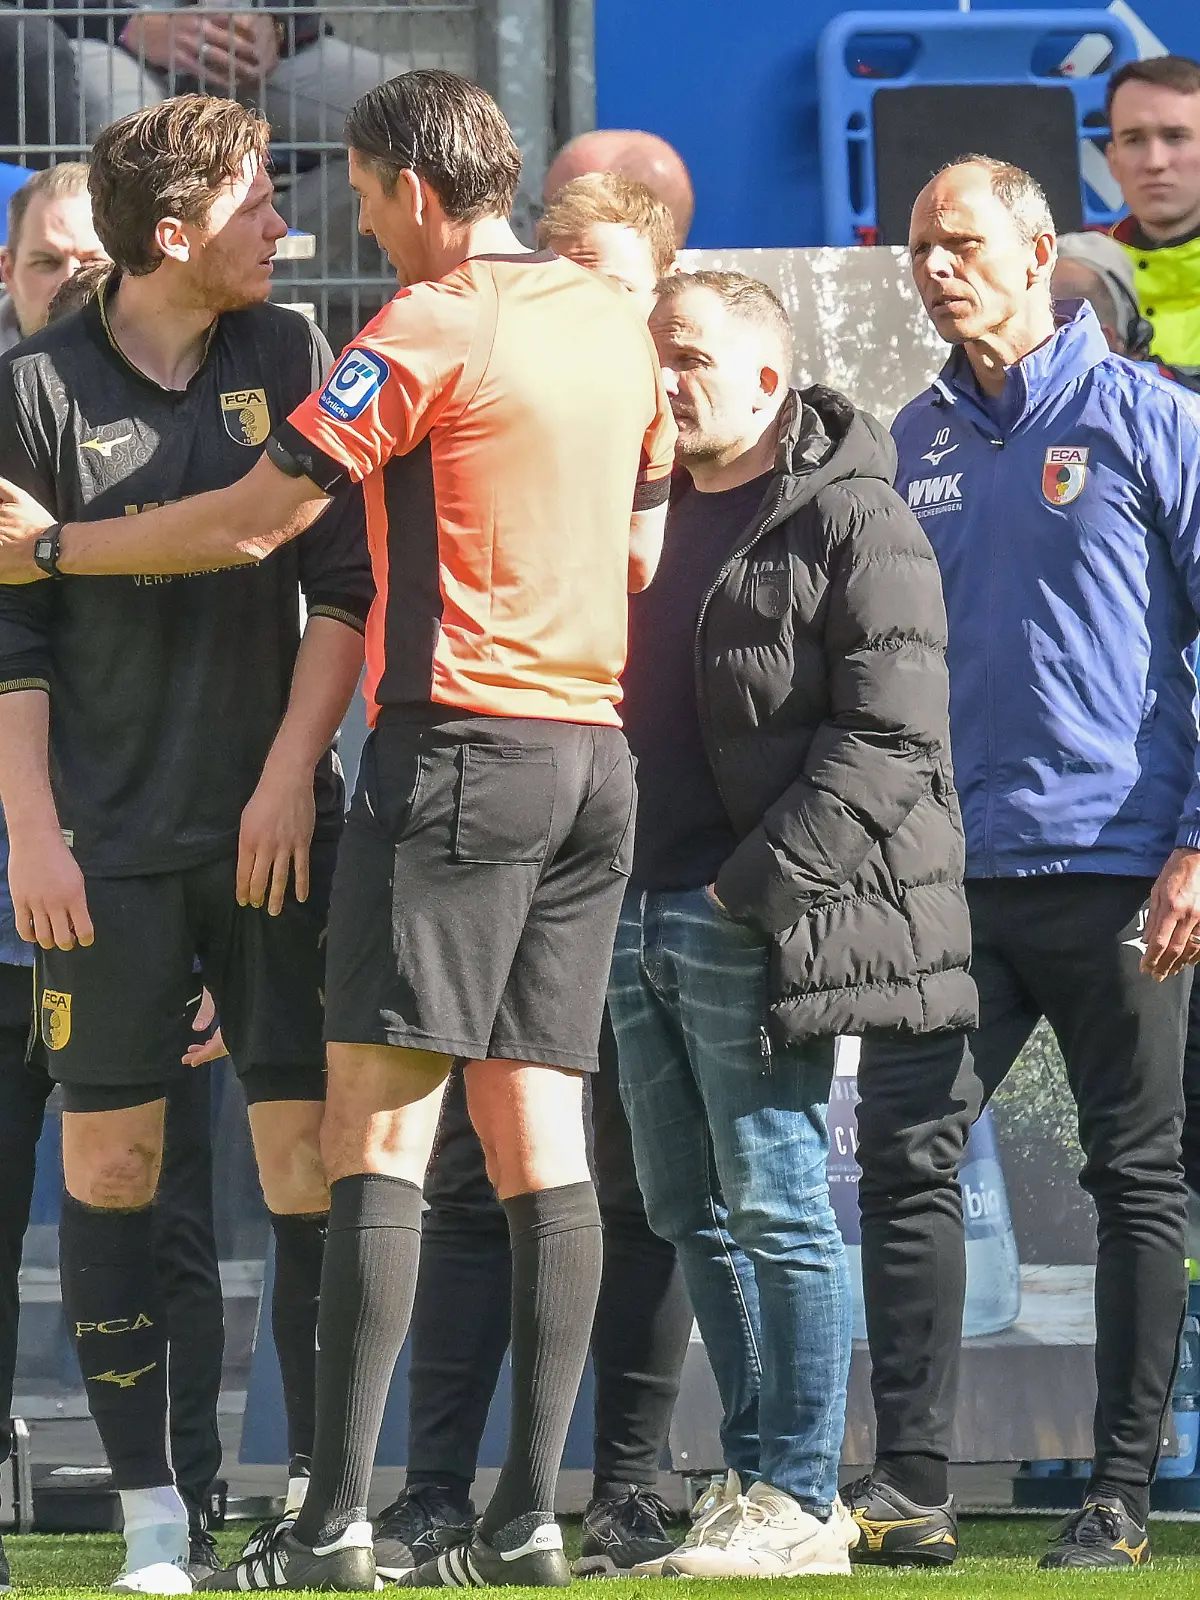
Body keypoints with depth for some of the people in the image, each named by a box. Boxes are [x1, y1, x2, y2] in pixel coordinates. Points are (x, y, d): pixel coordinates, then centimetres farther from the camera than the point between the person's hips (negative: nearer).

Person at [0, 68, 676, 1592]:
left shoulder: (428, 328, -10)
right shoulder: (613, 321, 13)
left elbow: (248, 523, -7)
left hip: (459, 746, -7)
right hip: (595, 752, 7)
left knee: (376, 1121, -8)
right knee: (535, 1125, 5)